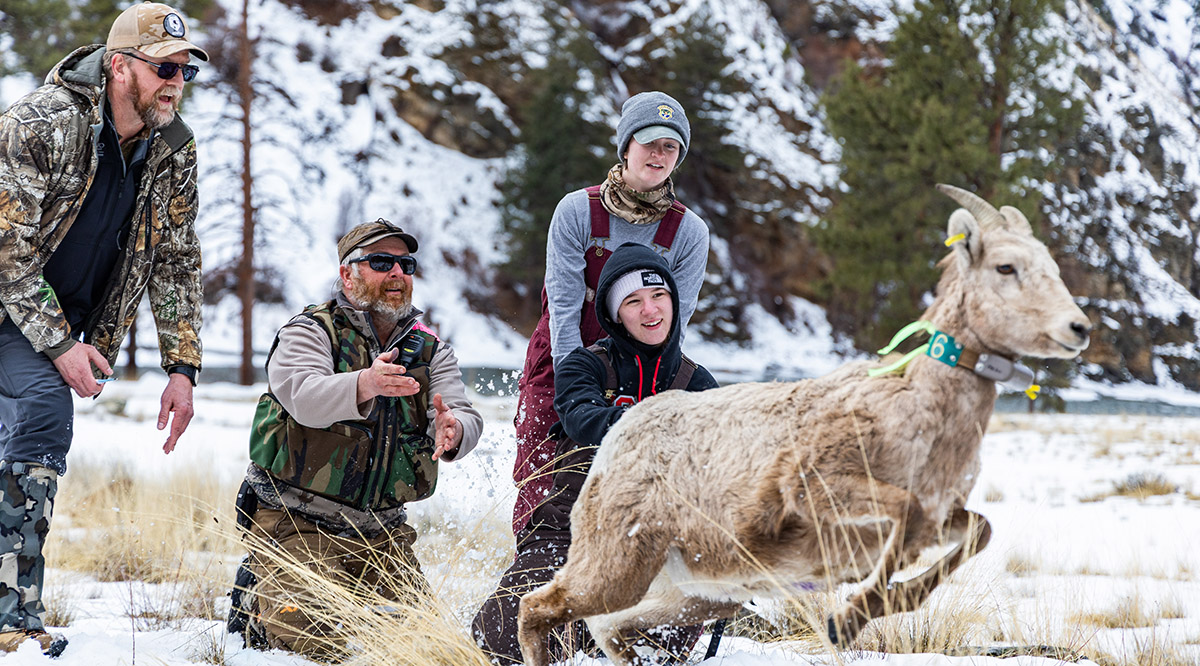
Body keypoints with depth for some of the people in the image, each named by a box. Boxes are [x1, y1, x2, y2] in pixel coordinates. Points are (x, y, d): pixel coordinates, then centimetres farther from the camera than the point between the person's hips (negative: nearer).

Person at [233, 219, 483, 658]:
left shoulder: (431, 352, 8)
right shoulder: (308, 332, -5)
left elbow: (465, 420, -9)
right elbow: (304, 398, -27)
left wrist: (452, 432, -35)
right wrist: (364, 385, -47)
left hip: (380, 534, 5)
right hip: (296, 523, -5)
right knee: (315, 641, -20)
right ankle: (257, 605, 13)